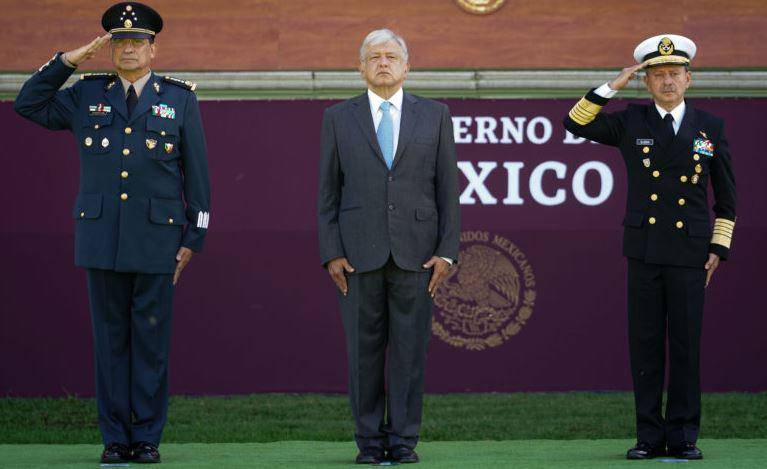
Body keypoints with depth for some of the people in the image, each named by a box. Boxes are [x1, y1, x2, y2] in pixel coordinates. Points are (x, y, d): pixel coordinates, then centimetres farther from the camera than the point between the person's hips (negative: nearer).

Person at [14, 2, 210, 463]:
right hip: (102, 237, 2)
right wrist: (66, 61, 2)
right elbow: (28, 104, 13)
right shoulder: (88, 96, 10)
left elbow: (197, 174, 4)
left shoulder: (180, 98, 5)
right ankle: (115, 439, 8)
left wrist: (194, 238, -1)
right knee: (111, 338, 4)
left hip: (156, 239, -2)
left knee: (151, 338, 1)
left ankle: (147, 438, 7)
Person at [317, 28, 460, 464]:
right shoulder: (339, 118, 8)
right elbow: (328, 192, 7)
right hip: (360, 252, 0)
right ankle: (370, 440, 9)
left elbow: (448, 188, 6)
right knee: (364, 349, 2)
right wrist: (332, 252, -2)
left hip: (415, 250, 0)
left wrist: (447, 250, -2)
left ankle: (403, 440, 6)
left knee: (410, 348, 0)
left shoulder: (435, 116, 8)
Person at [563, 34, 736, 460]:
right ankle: (649, 437, 7)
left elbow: (725, 197, 10)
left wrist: (719, 249, 3)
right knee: (645, 345, 2)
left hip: (690, 253, -1)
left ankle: (683, 437, 6)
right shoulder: (630, 123, 7)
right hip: (645, 250, 1)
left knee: (686, 345, 0)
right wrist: (614, 85, -3)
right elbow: (576, 123, 3)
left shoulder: (711, 127, 6)